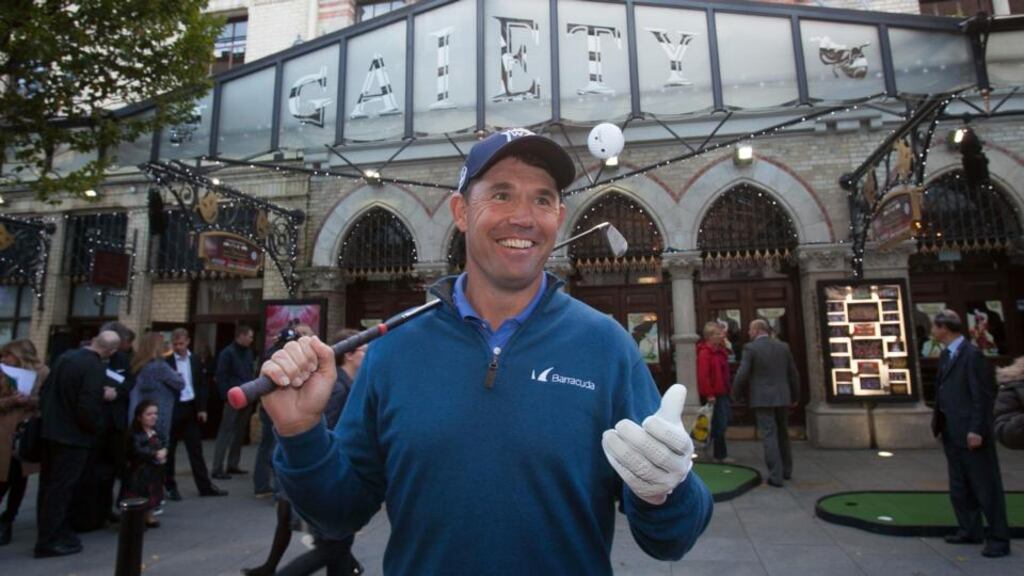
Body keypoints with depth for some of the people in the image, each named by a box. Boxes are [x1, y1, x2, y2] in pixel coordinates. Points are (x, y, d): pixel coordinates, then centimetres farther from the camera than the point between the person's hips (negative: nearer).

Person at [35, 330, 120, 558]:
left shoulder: (67, 356, 3)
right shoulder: (95, 368, -22)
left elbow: (45, 391, 11)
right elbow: (88, 408, -25)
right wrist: (96, 426, -7)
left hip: (52, 430, 8)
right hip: (73, 435, -8)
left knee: (50, 485, 18)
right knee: (60, 488, 2)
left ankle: (54, 531, 32)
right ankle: (48, 542, 11)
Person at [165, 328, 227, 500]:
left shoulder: (195, 360, 6)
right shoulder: (166, 360, -6)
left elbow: (202, 385, 7)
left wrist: (202, 408, 2)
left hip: (191, 408, 4)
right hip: (171, 409, -4)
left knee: (196, 448, 8)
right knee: (169, 449, 8)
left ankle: (205, 485, 13)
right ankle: (170, 486, 20)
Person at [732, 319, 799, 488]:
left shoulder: (750, 348, -9)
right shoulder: (783, 347, 6)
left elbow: (742, 375, -14)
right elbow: (794, 374, 10)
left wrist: (738, 394, 3)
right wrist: (795, 396, 22)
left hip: (762, 399, -5)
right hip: (782, 398, 5)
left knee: (769, 436, -2)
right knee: (783, 434, 18)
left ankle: (776, 476, -3)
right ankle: (786, 470, 29)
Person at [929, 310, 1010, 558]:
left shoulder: (972, 354, -15)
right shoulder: (946, 355, 11)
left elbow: (982, 396, -17)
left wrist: (976, 430, -19)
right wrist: (938, 421, 11)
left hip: (971, 432, -9)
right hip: (952, 433, 9)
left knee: (986, 486, 3)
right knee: (959, 486, 16)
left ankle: (998, 539, 13)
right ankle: (970, 530, 28)